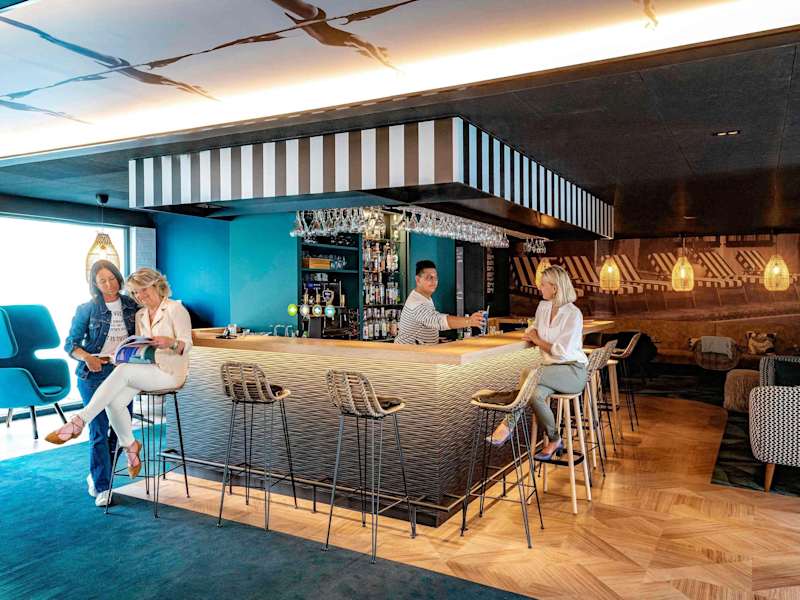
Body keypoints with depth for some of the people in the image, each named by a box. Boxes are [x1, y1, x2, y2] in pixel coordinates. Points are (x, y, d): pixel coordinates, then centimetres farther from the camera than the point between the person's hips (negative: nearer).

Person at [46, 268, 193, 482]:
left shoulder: (175, 308, -4)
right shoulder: (140, 315, 16)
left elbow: (187, 345, -12)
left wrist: (170, 342, -33)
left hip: (170, 372, -6)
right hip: (145, 371, 6)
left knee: (123, 370, -32)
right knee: (114, 401, -22)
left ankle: (79, 422, -28)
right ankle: (129, 445, -1)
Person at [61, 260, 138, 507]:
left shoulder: (131, 305, 7)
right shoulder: (87, 309, -1)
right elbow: (70, 344, 0)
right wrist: (87, 357, -19)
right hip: (94, 373, -3)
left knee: (120, 428, 8)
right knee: (99, 431, -5)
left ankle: (96, 475, 29)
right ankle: (102, 487, 5)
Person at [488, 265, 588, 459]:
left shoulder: (573, 314, -13)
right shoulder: (542, 307, 9)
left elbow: (561, 351, -17)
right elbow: (533, 332, 26)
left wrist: (538, 340, -4)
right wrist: (532, 335, 1)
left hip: (573, 371, -6)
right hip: (551, 370, 6)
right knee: (536, 393, -28)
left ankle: (509, 424, -19)